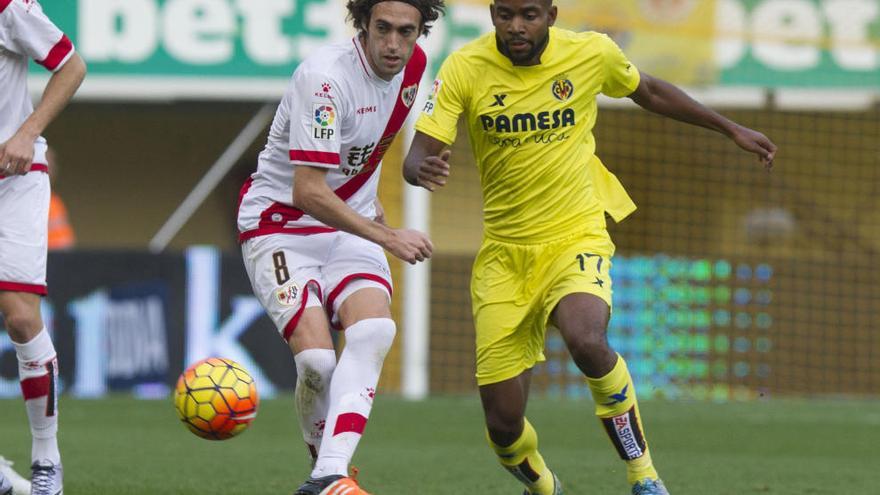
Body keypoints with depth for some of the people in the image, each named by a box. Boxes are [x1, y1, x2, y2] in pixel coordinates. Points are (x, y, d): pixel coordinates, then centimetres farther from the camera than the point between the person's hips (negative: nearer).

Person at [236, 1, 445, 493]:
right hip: (280, 226, -6)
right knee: (317, 360, -23)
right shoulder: (326, 77, -25)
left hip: (350, 226, 6)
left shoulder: (413, 65, -1)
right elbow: (308, 193, -26)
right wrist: (387, 237, -24)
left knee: (375, 331, -24)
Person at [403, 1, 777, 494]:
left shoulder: (591, 53, -5)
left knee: (586, 340, -35)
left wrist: (731, 129, 22)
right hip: (504, 252, 1)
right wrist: (424, 169, -39)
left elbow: (650, 92, 16)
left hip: (576, 237, -1)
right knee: (504, 425, -3)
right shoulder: (464, 69, -9)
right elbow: (418, 155, -14)